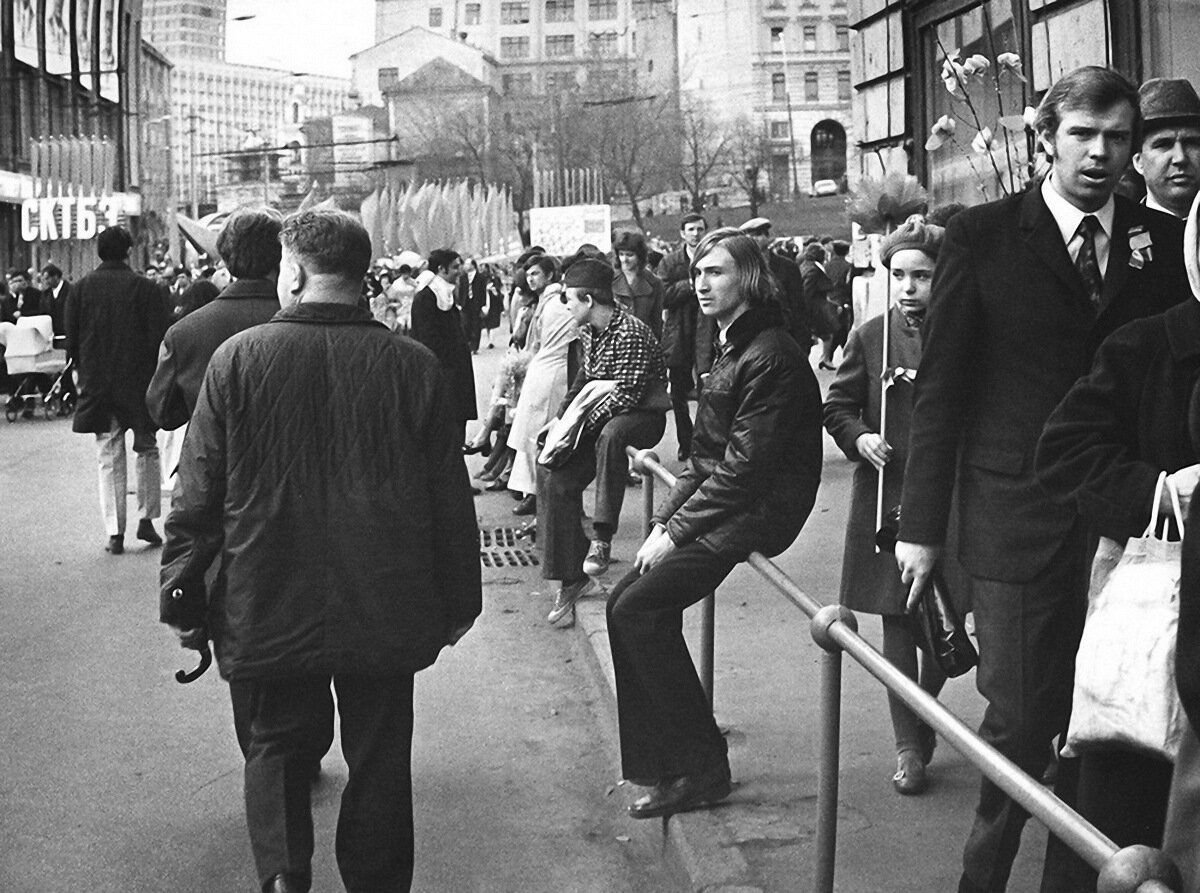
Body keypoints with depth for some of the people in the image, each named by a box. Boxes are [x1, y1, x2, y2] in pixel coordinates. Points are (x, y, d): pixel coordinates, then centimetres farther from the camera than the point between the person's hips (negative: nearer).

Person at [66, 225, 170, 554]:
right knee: (147, 450, 15)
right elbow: (158, 337, -9)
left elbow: (71, 340, 3)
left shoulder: (81, 288, 0)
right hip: (138, 382, -2)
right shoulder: (144, 287, -8)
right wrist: (157, 376, 3)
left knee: (109, 458, 6)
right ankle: (146, 519, 10)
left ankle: (115, 532, 2)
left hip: (96, 385, 2)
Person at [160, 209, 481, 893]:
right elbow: (451, 500, 0)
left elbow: (199, 492, -4)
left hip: (266, 611, 0)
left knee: (275, 742, 16)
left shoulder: (238, 358, -7)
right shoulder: (415, 367, -4)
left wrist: (182, 592, 6)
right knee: (379, 759, 14)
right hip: (384, 609, 1)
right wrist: (459, 602, 10)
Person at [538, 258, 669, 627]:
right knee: (552, 473, -5)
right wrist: (560, 420, 7)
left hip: (642, 416, -9)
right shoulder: (589, 331, 6)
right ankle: (572, 579, 2)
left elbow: (626, 395, -27)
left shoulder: (631, 334, -22)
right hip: (599, 420, 9)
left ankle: (602, 537, -33)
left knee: (611, 434, -42)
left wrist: (581, 424, -25)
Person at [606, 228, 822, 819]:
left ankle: (701, 767, -5)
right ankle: (661, 764, 7)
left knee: (639, 608, -16)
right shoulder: (732, 348, 17)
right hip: (718, 507, 10)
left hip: (751, 515, -10)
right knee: (627, 603, 1)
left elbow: (744, 466, -20)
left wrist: (677, 532, -16)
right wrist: (665, 521, 6)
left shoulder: (770, 356, -15)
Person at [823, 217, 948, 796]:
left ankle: (924, 717, 34)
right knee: (897, 622, 3)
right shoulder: (870, 337, 2)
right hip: (887, 493, 0)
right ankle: (909, 745, 11)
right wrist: (858, 438, -10)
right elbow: (836, 405, 9)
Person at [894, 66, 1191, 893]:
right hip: (1018, 521, -2)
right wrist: (923, 525, -3)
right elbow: (941, 387, 0)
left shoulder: (1163, 242, 8)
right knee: (1020, 718, 0)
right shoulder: (983, 236, 0)